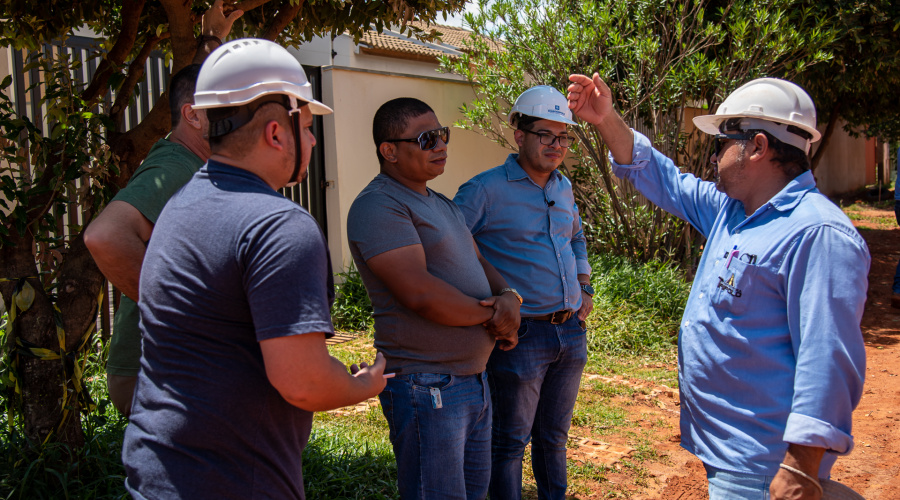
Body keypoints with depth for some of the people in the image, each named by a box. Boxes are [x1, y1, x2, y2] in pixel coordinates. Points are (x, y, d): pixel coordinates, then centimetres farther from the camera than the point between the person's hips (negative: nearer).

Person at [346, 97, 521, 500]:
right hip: (427, 387, -9)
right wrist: (491, 315, -11)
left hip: (473, 379, 10)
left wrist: (509, 298, -5)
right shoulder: (378, 206, -16)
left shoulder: (443, 205, 17)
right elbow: (420, 293, -24)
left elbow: (479, 264, 18)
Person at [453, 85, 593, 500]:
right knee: (510, 441, 7)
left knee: (554, 436, 20)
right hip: (521, 336, -6)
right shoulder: (486, 190, -12)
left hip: (571, 331, 6)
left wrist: (585, 288, 17)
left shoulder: (563, 187, 10)